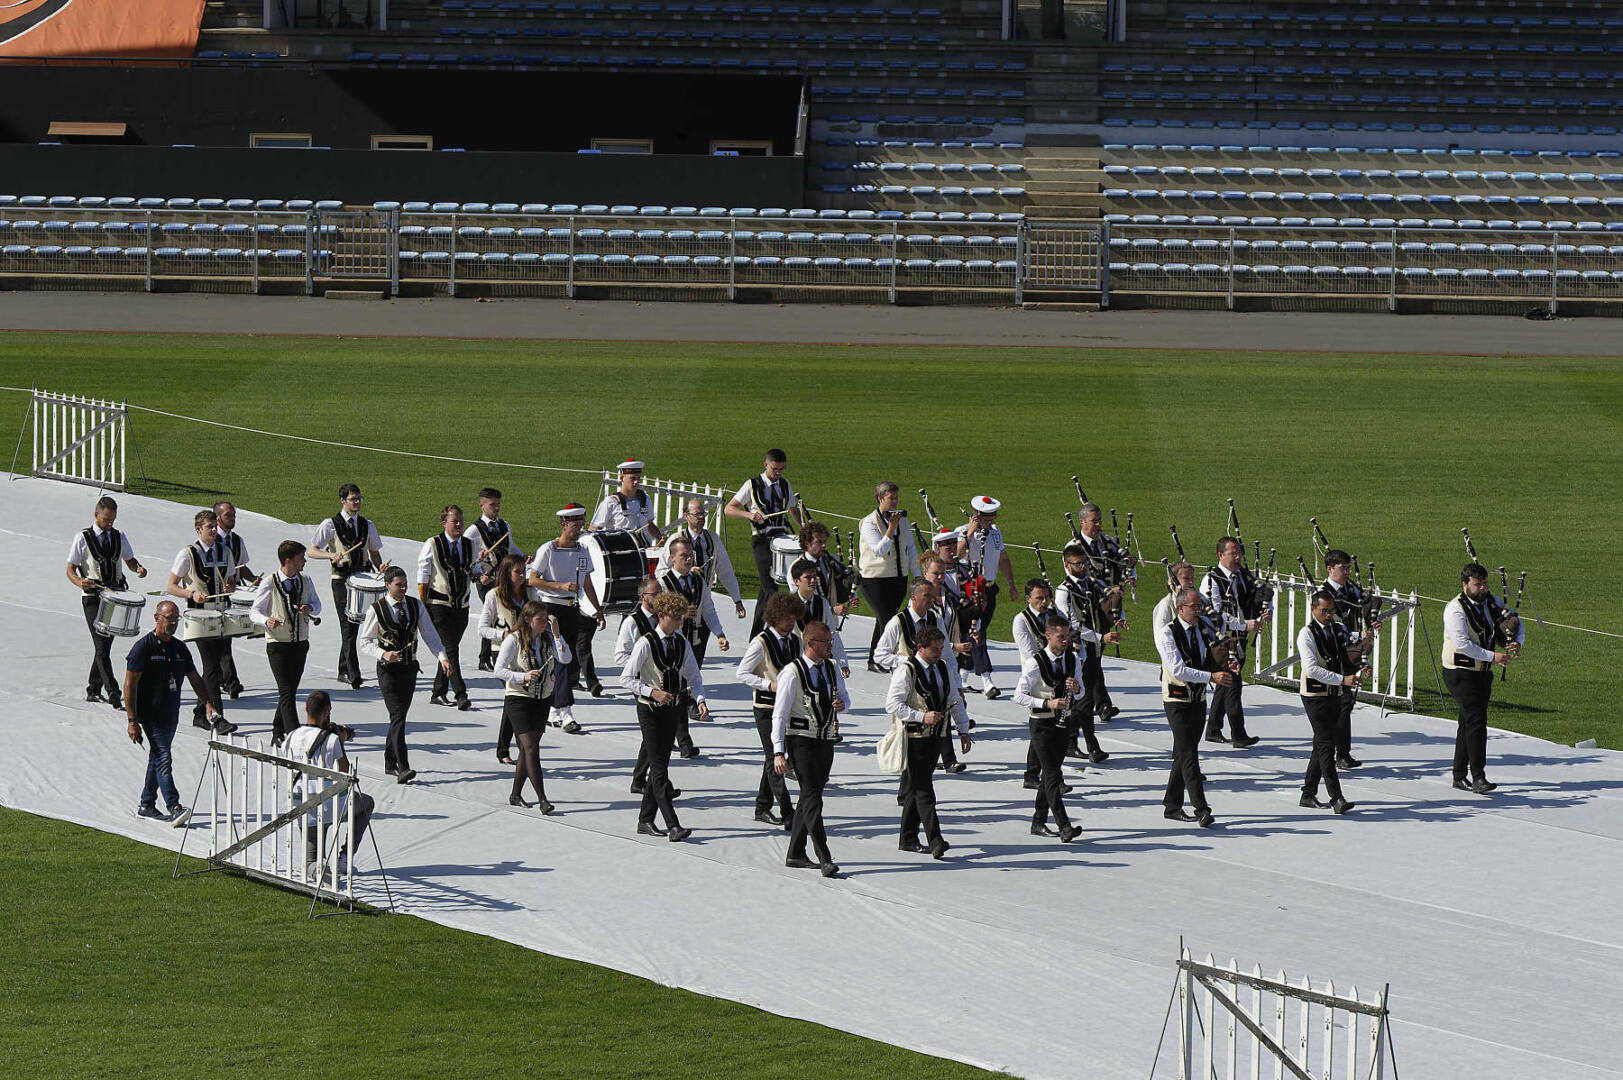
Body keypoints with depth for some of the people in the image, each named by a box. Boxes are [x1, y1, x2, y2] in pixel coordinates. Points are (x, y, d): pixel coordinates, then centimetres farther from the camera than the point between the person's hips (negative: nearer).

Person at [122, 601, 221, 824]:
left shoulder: (180, 648, 11)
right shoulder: (143, 647, -10)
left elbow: (194, 678, 17)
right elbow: (129, 684, -11)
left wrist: (208, 703, 1)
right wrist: (132, 721, -16)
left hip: (171, 715, 7)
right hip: (151, 715, -7)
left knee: (158, 758, 14)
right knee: (163, 759, -14)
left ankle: (146, 806, 24)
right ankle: (174, 808, -23)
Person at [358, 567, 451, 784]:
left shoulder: (415, 605, 5)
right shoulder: (376, 609, -7)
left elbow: (429, 635, 2)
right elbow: (365, 642, -3)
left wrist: (442, 657, -13)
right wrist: (383, 654, -23)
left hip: (410, 668, 5)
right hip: (388, 669, -5)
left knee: (400, 716, 12)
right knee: (398, 717, -15)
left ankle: (390, 763, 26)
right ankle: (402, 768, -22)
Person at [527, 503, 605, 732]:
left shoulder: (583, 550, 11)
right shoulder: (548, 550, -7)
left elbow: (587, 583, 20)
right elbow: (533, 580, -8)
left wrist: (598, 610, 18)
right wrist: (561, 586, -18)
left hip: (573, 608, 6)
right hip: (551, 607, -6)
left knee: (571, 659, 5)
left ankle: (555, 712, 15)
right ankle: (566, 714, -18)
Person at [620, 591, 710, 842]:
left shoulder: (682, 644, 6)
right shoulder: (646, 644, -12)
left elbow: (693, 676, 11)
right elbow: (626, 678, -11)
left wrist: (701, 701, -6)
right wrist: (652, 692, -22)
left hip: (672, 708, 7)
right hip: (650, 709, -6)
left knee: (660, 764, 11)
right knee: (659, 769, -10)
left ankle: (645, 820, 21)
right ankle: (673, 826, -17)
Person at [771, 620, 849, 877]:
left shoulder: (832, 669, 8)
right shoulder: (792, 672, -12)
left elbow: (844, 698, 23)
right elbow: (779, 714, -11)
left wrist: (842, 703, -3)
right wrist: (779, 752, -16)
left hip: (826, 741, 7)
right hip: (802, 742, -7)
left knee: (809, 798, 12)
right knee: (812, 798, -13)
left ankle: (795, 855, 21)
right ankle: (825, 859, -17)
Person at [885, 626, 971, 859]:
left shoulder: (944, 669, 11)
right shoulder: (906, 671, -11)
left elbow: (955, 700, 20)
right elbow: (892, 704, -15)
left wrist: (963, 730, 15)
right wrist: (922, 716, -21)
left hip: (936, 736, 7)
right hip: (914, 737, -7)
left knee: (915, 788, 12)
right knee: (923, 789, -11)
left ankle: (908, 839, 19)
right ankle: (935, 841, -17)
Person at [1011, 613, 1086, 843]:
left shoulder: (1072, 659, 4)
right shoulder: (1035, 663, -14)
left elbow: (1080, 693, 14)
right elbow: (1019, 696, -14)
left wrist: (1076, 689, -10)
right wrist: (1046, 703, -25)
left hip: (1063, 722, 6)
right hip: (1041, 724, -6)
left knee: (1051, 772, 13)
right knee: (1052, 775, -12)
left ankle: (1038, 822, 25)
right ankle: (1065, 828, -19)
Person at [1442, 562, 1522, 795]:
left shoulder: (1492, 602, 7)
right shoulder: (1455, 609, -16)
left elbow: (1517, 624, 16)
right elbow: (1462, 644, -24)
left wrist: (1516, 642, -6)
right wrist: (1492, 656, -24)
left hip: (1483, 672, 7)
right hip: (1461, 673, -7)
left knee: (1469, 723, 12)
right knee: (1475, 721, -15)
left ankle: (1459, 776, 20)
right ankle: (1478, 777, -17)